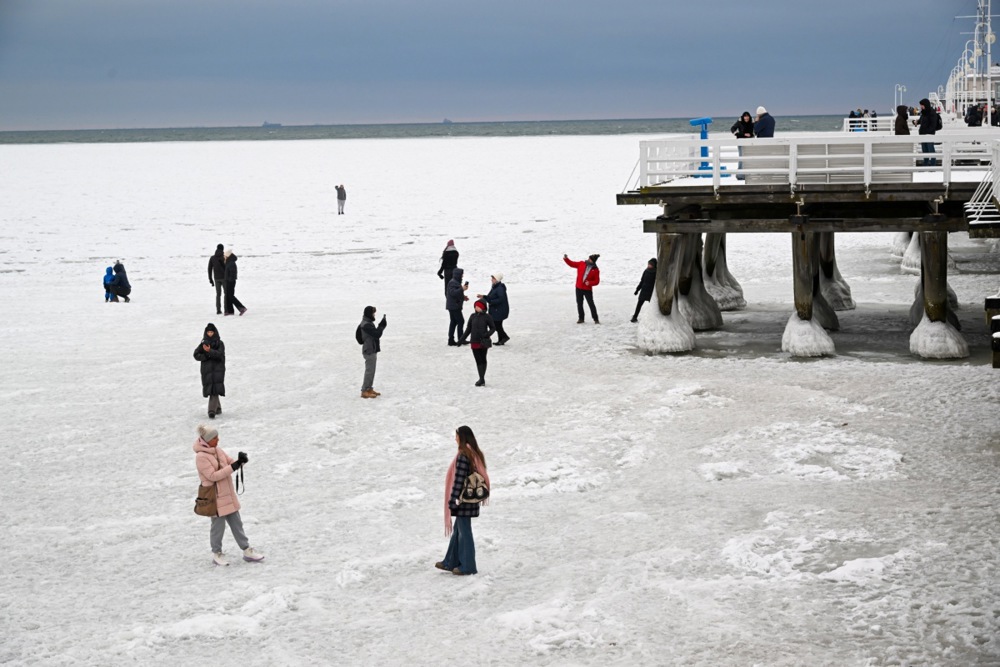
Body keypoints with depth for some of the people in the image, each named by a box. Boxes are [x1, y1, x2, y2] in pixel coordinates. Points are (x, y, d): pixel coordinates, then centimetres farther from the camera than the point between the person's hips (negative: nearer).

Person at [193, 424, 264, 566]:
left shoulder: (217, 450, 6)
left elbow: (230, 461, 10)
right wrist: (233, 467, -28)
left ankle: (247, 551, 18)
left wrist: (240, 461, -14)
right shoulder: (201, 457, -19)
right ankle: (216, 554, 19)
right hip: (215, 497, -8)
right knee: (218, 525, 3)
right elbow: (213, 475, -24)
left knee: (236, 523, 12)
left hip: (228, 494, 8)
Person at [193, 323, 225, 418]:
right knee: (209, 388, 4)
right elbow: (196, 355, 4)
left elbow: (220, 354, -12)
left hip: (218, 369, -3)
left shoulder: (220, 343, 3)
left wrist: (210, 351, -26)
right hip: (206, 370, 3)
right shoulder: (203, 344, 11)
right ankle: (218, 408, 22)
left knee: (215, 390, -16)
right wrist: (207, 356, -10)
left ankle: (212, 410, -23)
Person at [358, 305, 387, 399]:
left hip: (371, 350, 11)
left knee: (371, 371, 17)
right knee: (369, 371, -7)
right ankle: (364, 391, -3)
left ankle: (369, 389, 25)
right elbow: (377, 334, -23)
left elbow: (375, 333, 17)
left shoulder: (368, 323, 12)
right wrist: (382, 326, -14)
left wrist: (381, 325, 6)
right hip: (369, 351, -11)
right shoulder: (366, 325, -21)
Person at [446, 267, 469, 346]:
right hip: (455, 306, -11)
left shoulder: (455, 282, 18)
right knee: (460, 321, -8)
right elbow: (453, 293, -27)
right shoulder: (452, 283, -16)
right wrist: (462, 289, -27)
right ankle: (460, 339, -6)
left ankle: (451, 340, 12)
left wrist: (463, 297, 17)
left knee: (453, 322, 11)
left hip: (452, 306, 11)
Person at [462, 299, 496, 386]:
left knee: (483, 360, 5)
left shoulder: (487, 317, -5)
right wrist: (462, 339, 10)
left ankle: (482, 379, 5)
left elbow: (493, 328, 0)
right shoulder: (472, 316, 7)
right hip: (474, 342, 3)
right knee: (478, 360, 3)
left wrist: (487, 334, -18)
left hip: (483, 342, -3)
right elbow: (468, 329, 14)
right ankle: (481, 379, 7)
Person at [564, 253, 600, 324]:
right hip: (579, 288, 3)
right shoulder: (581, 264, 1)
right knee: (579, 304, 9)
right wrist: (566, 259, -9)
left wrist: (589, 283, -24)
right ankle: (581, 318, 20)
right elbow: (572, 264, 6)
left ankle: (596, 319, 3)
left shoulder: (595, 270, -7)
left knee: (591, 304, -5)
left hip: (588, 290, -3)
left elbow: (596, 281, -6)